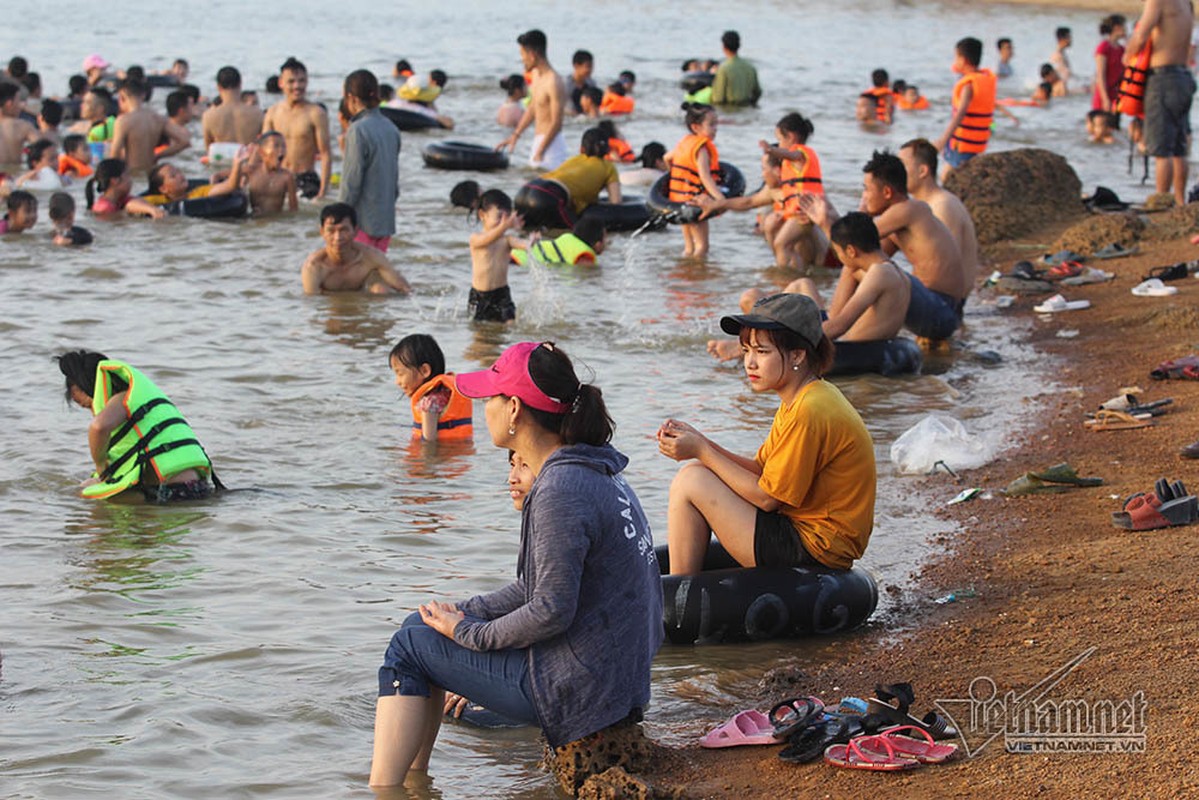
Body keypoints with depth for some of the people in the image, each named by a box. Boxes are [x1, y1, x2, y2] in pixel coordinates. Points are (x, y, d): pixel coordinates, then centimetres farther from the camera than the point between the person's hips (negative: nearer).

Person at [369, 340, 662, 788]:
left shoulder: (560, 493, -22)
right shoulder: (595, 473, 9)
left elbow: (551, 611, -23)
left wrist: (467, 632, -9)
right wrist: (465, 614, 13)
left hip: (582, 690, -10)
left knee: (408, 647, 0)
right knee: (423, 624, 19)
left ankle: (383, 788, 2)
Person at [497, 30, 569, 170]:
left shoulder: (553, 82, -19)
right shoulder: (536, 74, 10)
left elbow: (556, 123, -20)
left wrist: (540, 152, -18)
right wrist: (515, 135, 21)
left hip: (551, 143, -10)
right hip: (538, 140, 10)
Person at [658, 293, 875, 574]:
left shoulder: (810, 413, -22)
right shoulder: (800, 399, 10)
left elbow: (767, 497, -18)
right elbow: (761, 470, 11)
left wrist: (702, 452, -12)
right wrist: (700, 443, -1)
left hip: (814, 549, -11)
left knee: (691, 481, -10)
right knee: (695, 475, 17)